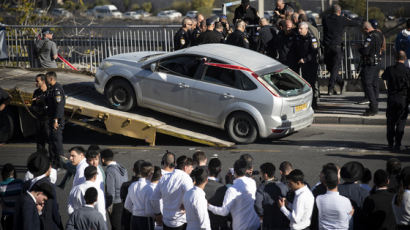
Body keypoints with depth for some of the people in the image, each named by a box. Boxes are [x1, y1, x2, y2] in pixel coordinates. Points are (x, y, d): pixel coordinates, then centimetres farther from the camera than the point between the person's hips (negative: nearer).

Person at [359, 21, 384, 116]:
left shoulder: (370, 37, -18)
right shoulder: (379, 35, 12)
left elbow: (365, 51, -24)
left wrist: (360, 49, -2)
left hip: (369, 63, -10)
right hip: (377, 62, 10)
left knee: (367, 85, -7)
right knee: (375, 84, 14)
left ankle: (373, 108, -11)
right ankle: (375, 107, 20)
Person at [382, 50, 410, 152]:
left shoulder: (389, 69, -3)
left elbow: (383, 77, 19)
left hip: (391, 99, 2)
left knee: (391, 122, 14)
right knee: (400, 123, 4)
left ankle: (390, 143, 20)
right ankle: (398, 144, -1)